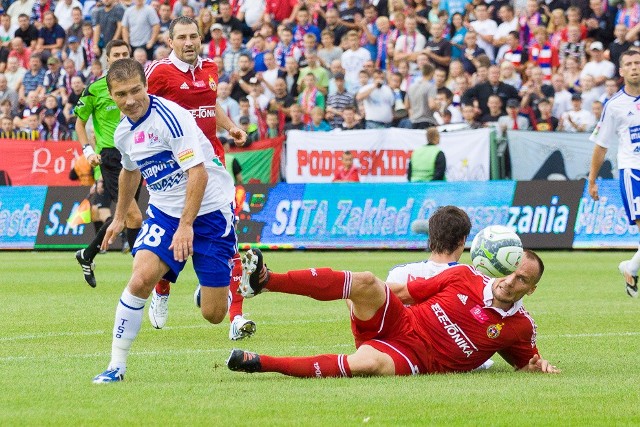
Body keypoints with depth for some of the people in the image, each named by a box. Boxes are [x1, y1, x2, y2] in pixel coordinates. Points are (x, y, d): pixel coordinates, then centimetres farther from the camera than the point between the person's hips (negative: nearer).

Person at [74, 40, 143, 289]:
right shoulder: (96, 88, -4)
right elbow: (80, 121, 8)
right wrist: (88, 149, -4)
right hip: (111, 156, -5)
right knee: (134, 217, -16)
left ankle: (87, 255, 34)